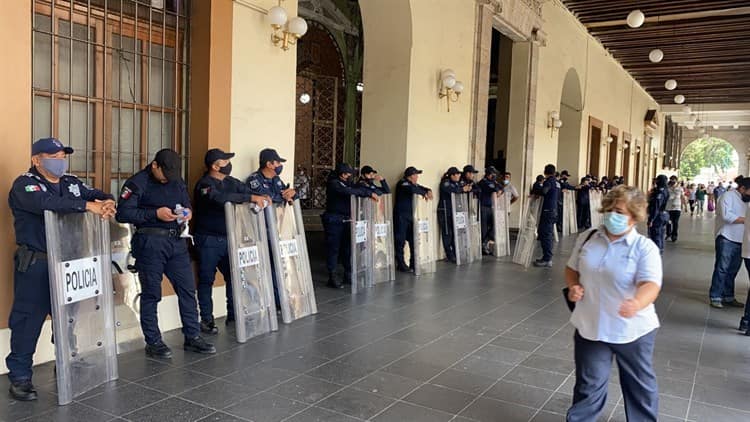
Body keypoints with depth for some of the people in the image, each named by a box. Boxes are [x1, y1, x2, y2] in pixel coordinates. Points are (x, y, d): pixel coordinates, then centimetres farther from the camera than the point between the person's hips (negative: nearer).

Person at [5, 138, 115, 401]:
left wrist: (107, 202, -17)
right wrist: (88, 206, -33)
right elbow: (45, 202, -29)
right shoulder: (24, 184, -9)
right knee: (28, 319, -1)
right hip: (35, 264, -6)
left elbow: (96, 194, 9)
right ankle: (20, 376, 10)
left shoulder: (71, 183, 13)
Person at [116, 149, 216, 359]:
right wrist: (155, 214, -18)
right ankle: (153, 342, 13)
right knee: (151, 293, 2)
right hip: (150, 242, -6)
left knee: (187, 288, 6)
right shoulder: (137, 183, -6)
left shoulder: (177, 182, 14)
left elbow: (187, 204, 27)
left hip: (177, 241, 6)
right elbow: (122, 213, -13)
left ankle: (192, 337, 17)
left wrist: (188, 213, 3)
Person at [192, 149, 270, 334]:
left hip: (228, 238, 7)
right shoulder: (204, 184, -15)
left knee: (234, 276, 8)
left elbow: (248, 191, 12)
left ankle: (233, 315, 21)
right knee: (206, 280, 2)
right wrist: (251, 198, -35)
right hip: (208, 240, -7)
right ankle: (206, 320, 12)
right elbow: (220, 198, -33)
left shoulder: (231, 182, 9)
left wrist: (262, 197, -11)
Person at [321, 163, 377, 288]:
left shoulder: (347, 183, 15)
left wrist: (371, 193, -8)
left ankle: (348, 275, 20)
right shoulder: (333, 184, -11)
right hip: (334, 220, -8)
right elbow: (348, 192, -25)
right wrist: (369, 193, -23)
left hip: (346, 220, 8)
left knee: (348, 248, 10)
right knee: (333, 248, -3)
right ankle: (332, 278, 2)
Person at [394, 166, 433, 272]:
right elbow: (412, 189, -30)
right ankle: (400, 264, 1)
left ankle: (414, 263, 13)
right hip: (401, 216, -9)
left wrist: (429, 191, 0)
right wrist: (424, 194, -17)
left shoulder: (412, 184, 16)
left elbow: (421, 188, 24)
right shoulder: (403, 183, -11)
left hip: (410, 216, 9)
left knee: (414, 240, 6)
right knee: (400, 241, -5)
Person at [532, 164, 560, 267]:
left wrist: (535, 191, -10)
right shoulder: (557, 182, 14)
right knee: (549, 235, 14)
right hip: (554, 211, 9)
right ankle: (547, 257, 21)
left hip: (547, 211, -9)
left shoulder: (549, 181, -12)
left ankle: (547, 259, -6)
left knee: (545, 235, -7)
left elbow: (543, 191, -30)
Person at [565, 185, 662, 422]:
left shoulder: (645, 248, -13)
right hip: (590, 326, 2)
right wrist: (573, 286, -7)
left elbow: (651, 285, -27)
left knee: (640, 385, 18)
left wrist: (637, 303, -48)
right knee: (588, 385, 12)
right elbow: (572, 268, 14)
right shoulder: (588, 238, 0)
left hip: (632, 330, -2)